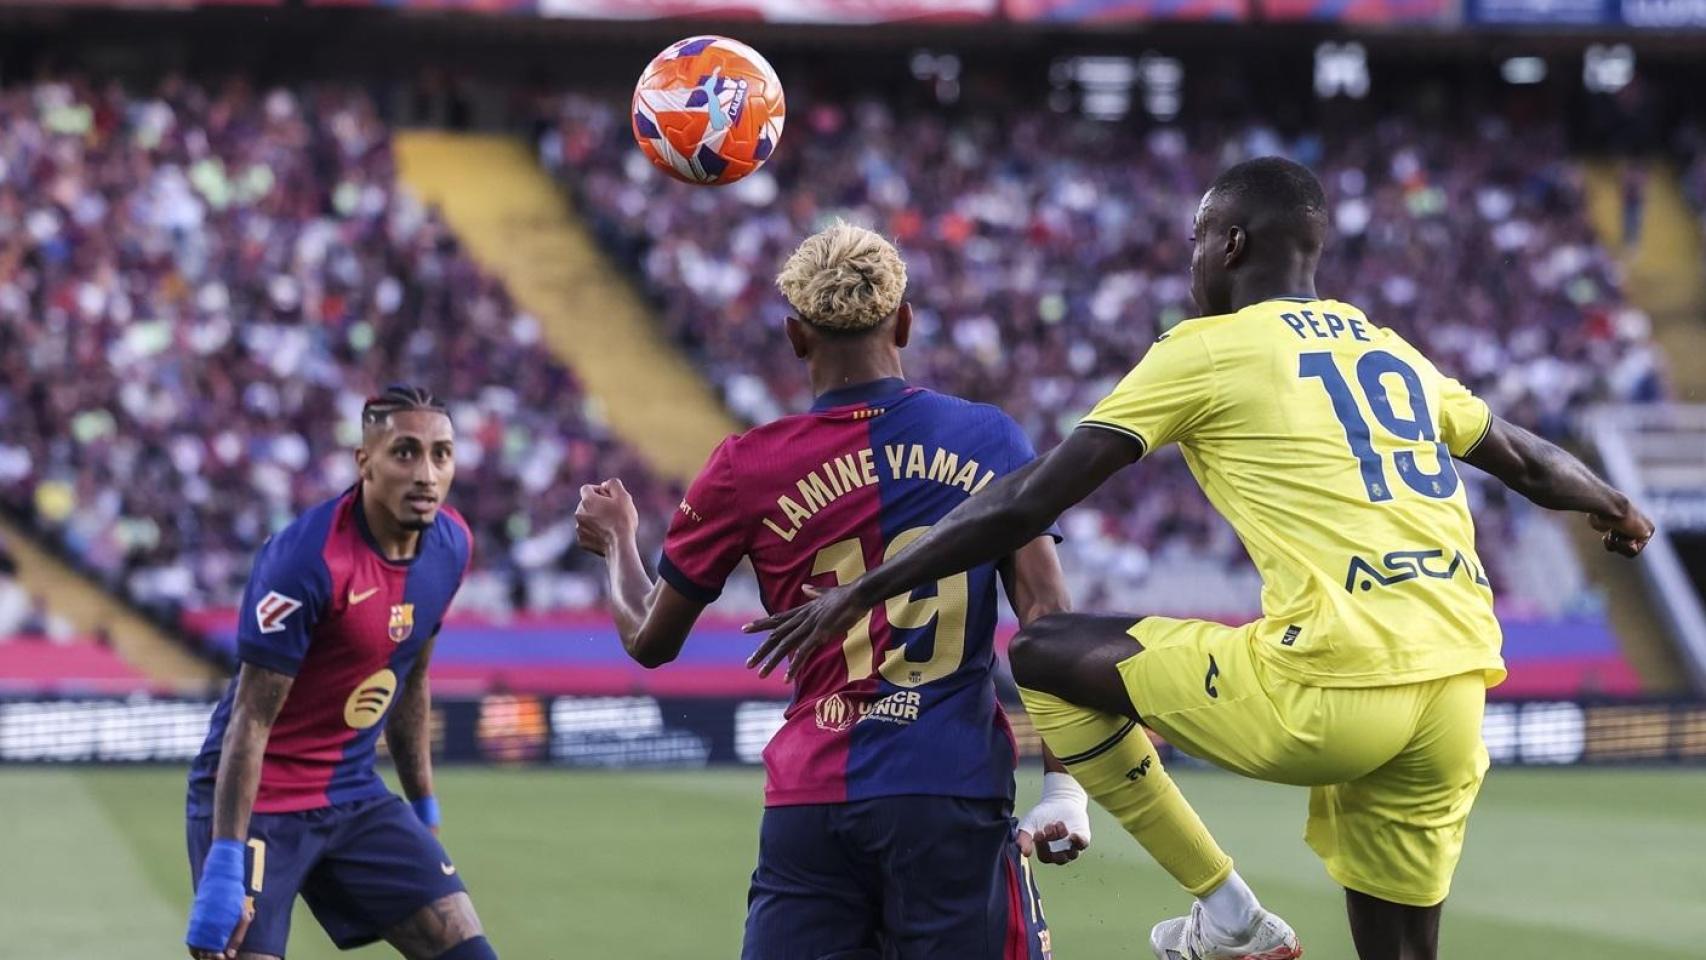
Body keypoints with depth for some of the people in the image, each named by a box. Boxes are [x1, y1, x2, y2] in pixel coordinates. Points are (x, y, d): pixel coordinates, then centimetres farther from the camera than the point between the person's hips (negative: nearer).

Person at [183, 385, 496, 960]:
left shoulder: (451, 545, -1)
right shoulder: (307, 560, -23)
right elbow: (251, 718, -22)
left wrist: (424, 814, 19)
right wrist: (224, 867, -26)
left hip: (355, 798, 7)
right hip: (258, 802, -7)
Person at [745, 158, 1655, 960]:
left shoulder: (1206, 350, 4)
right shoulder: (1394, 352, 22)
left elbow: (1028, 503, 1)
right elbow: (1530, 463, 37)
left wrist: (859, 592, 7)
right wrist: (1616, 510, 60)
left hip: (1333, 685, -7)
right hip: (1457, 693, 7)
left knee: (1046, 654, 9)